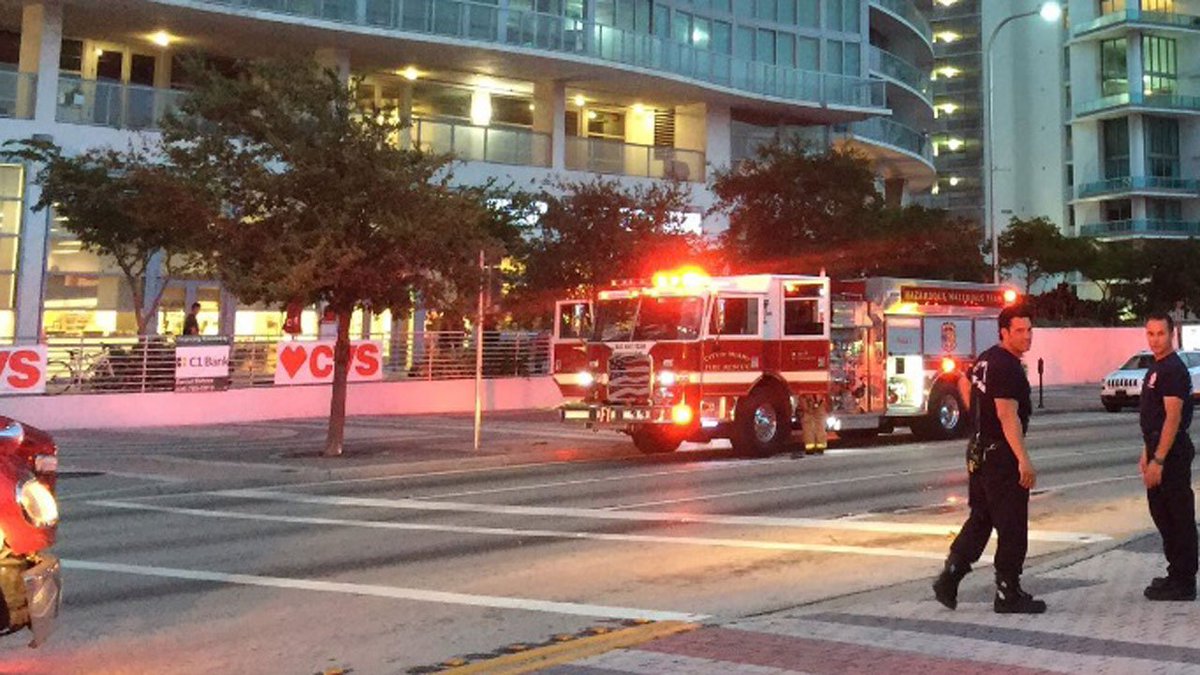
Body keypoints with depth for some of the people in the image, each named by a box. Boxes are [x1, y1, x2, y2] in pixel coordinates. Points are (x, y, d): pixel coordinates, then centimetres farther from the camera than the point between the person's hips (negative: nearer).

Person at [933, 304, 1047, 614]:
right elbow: (1008, 416, -25)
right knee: (1012, 527, 0)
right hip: (1001, 457, -10)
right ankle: (1008, 594, 7)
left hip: (979, 453, 10)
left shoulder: (986, 359, 11)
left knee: (979, 519, 16)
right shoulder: (1007, 367, -19)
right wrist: (1023, 460, -28)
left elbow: (966, 383, 30)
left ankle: (948, 579, 14)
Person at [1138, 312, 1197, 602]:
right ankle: (1176, 575, 25)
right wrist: (1147, 453, 18)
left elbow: (1173, 418, -21)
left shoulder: (1174, 370, -15)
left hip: (1172, 453, -10)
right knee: (1161, 513, 16)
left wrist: (1158, 460, -23)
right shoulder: (1156, 368, 15)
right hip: (1158, 450, 10)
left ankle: (1183, 583, 2)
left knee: (1179, 517, -4)